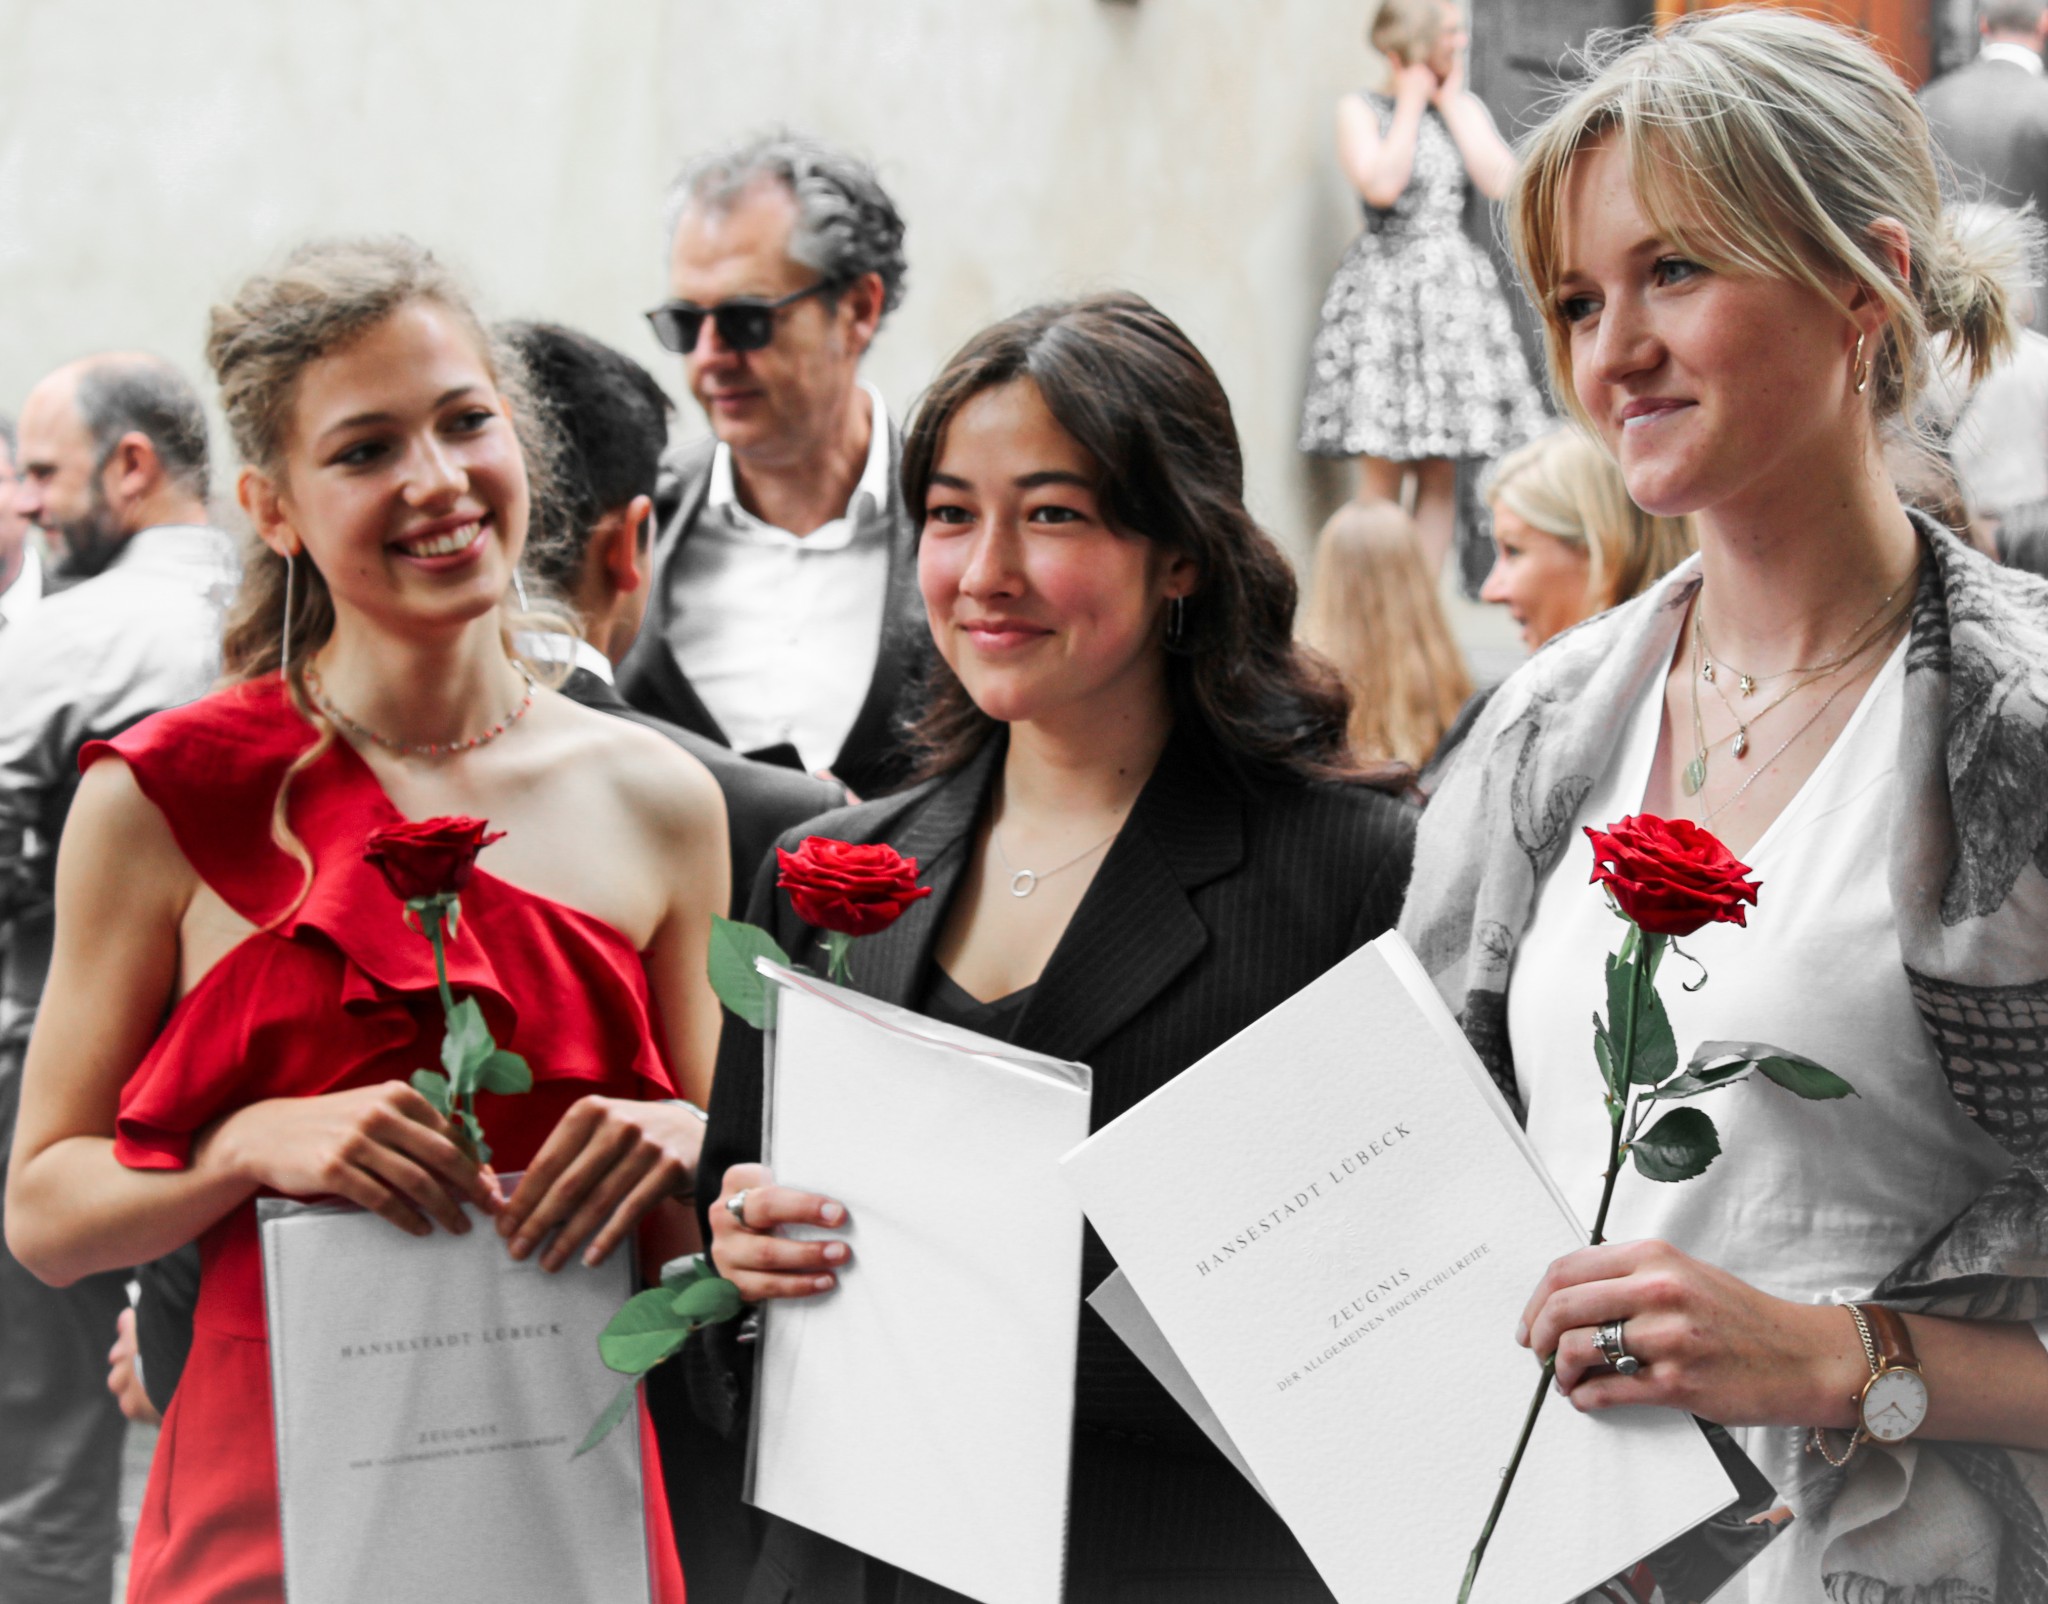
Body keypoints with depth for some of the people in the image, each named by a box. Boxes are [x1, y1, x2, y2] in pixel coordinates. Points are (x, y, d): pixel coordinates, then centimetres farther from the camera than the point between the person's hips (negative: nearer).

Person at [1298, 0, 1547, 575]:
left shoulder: (1464, 106, 13)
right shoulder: (1360, 110, 1)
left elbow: (1500, 181, -1)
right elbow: (1382, 185, -16)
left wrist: (1450, 103, 1)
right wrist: (1412, 102, -6)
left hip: (1454, 289, 4)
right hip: (1383, 287, -4)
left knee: (1441, 472, 2)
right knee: (1381, 471, -8)